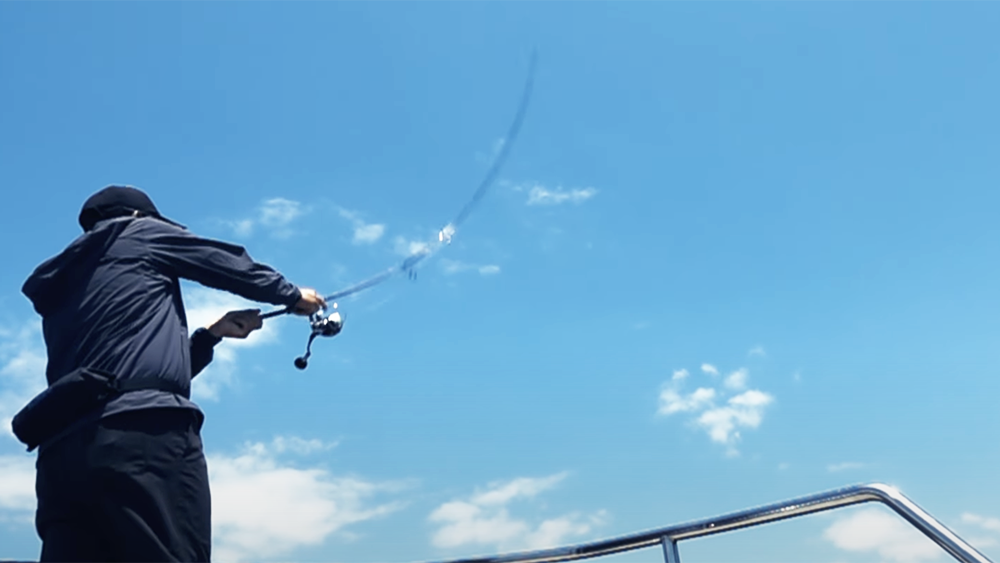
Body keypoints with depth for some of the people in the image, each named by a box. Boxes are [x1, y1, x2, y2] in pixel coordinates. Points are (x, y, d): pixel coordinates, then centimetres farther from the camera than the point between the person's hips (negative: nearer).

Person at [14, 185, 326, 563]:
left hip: (61, 453, 7)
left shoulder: (58, 295, 32)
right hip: (142, 435, -7)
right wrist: (293, 295, 38)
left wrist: (214, 333, 38)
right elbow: (233, 266, 22)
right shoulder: (138, 233, 15)